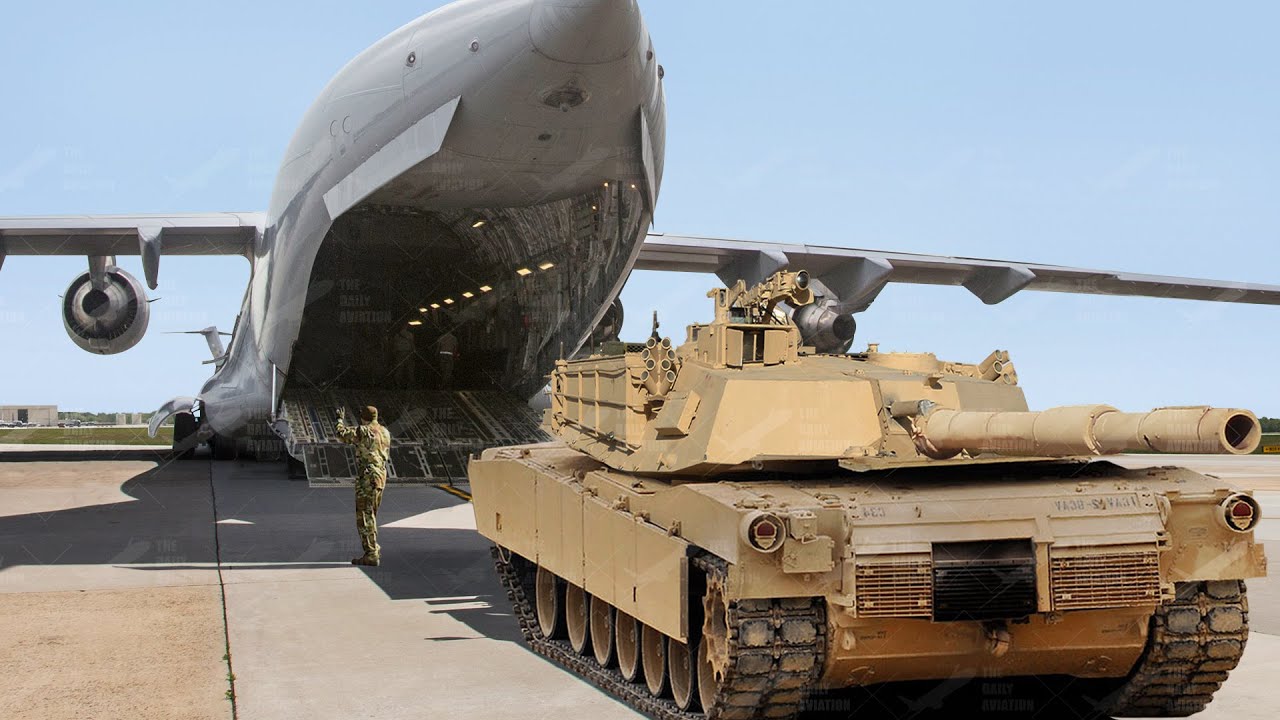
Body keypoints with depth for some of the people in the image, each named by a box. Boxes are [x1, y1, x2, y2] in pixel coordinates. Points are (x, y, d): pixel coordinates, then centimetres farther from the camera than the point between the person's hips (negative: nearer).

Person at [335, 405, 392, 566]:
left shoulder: (364, 431, -11)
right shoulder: (385, 432, 13)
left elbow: (342, 434, -9)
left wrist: (341, 420, 12)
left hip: (367, 478, -8)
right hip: (381, 476, 8)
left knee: (364, 517, -6)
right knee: (370, 515, 20)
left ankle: (371, 555, -9)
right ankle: (375, 549, 25)